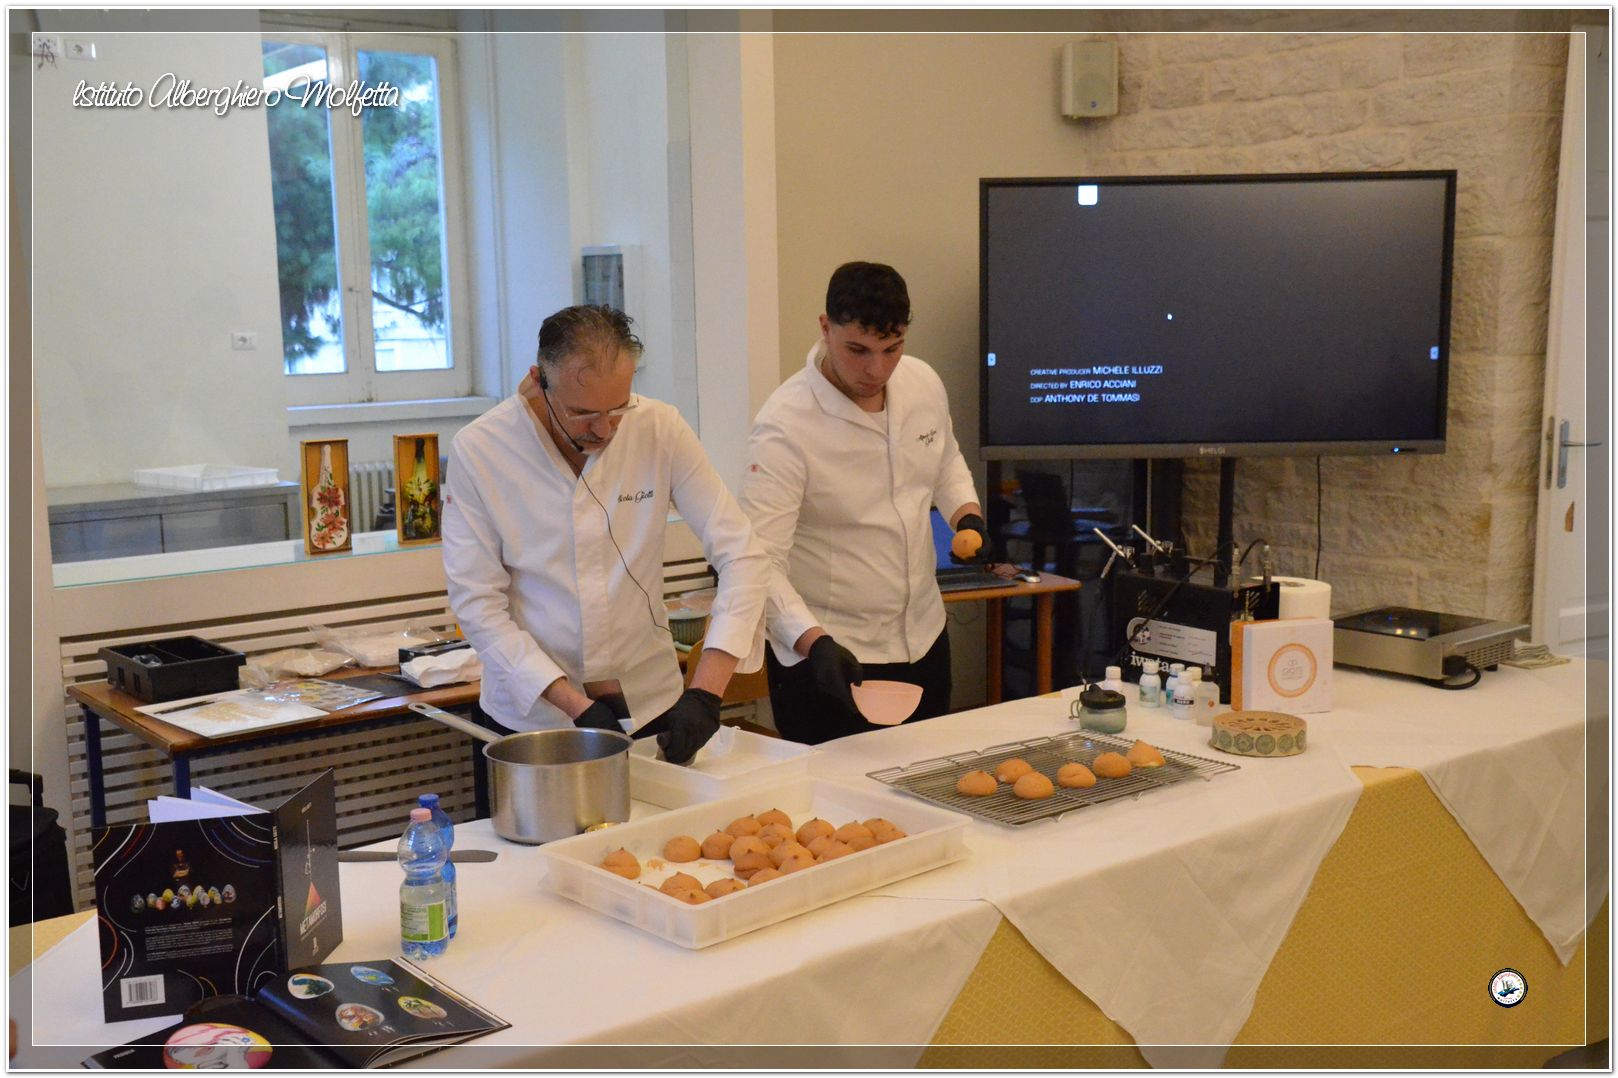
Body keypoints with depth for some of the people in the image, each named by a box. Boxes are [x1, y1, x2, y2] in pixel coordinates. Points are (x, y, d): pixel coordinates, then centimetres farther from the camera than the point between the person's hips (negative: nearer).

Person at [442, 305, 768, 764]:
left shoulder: (660, 430, -11)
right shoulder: (478, 451, -15)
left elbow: (743, 558, -13)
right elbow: (477, 604, -13)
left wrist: (705, 692, -25)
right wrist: (575, 705, -22)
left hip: (649, 708, 2)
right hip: (530, 714, -1)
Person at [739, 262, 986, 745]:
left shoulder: (923, 383, -2)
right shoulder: (785, 426, -22)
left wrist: (967, 516, -1)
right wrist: (815, 644, -39)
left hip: (924, 638, 6)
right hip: (825, 657, -6)